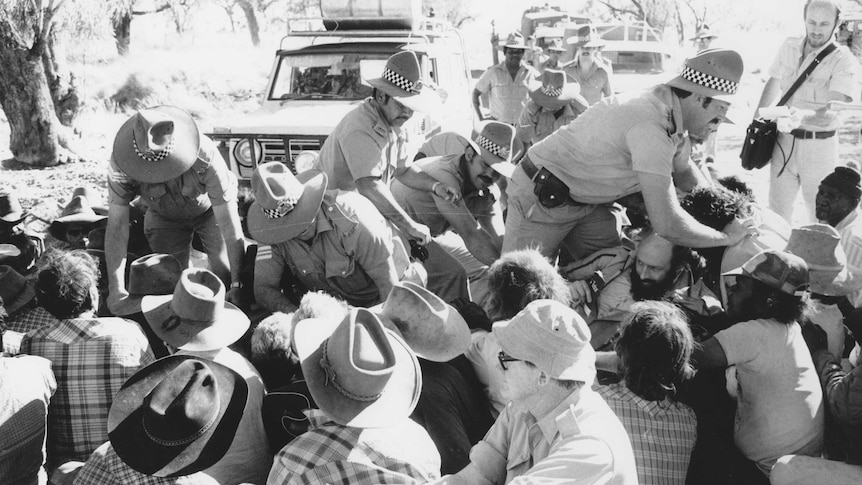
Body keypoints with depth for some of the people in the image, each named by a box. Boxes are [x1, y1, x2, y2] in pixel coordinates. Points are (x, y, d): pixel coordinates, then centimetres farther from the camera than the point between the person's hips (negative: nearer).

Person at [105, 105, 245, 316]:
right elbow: (117, 226, -27)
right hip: (164, 216, 2)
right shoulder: (122, 163, -34)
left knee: (226, 278, -11)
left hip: (210, 209, -2)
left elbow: (230, 227, -35)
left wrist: (238, 284, -36)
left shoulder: (206, 156, -40)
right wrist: (116, 289, -32)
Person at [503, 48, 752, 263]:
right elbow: (667, 225, -37)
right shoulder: (650, 127, -33)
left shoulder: (671, 112, -3)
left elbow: (684, 172, 17)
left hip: (587, 201, 9)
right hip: (541, 200, -9)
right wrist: (726, 237, -22)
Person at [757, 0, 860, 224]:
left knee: (819, 215, 4)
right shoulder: (789, 47, 3)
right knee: (777, 210, 9)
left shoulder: (844, 61, -13)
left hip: (819, 146, -4)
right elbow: (773, 85, 16)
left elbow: (829, 112, -25)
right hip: (784, 140, 4)